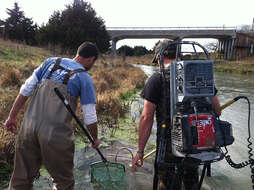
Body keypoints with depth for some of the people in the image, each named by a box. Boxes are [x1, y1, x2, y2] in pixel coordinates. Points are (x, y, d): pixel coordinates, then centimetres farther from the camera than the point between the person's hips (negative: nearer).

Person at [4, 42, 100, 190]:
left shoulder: (51, 62, 12)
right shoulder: (84, 78, 0)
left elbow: (26, 89, 10)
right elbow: (90, 117, 1)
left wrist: (12, 116, 16)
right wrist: (95, 139, 17)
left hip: (28, 127, 5)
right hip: (56, 134, -4)